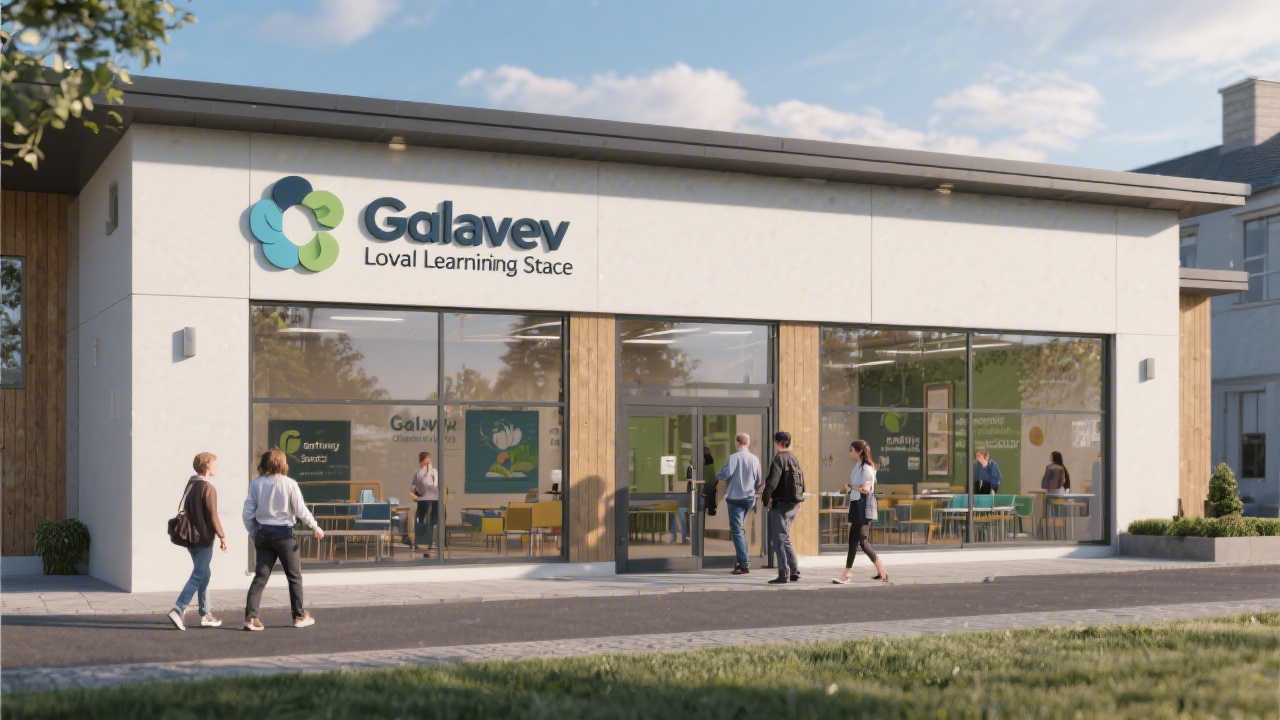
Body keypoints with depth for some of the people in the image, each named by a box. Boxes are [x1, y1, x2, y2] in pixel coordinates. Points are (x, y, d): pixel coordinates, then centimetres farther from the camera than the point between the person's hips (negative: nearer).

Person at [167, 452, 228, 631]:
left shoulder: (190, 485, 12)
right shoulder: (208, 488, -14)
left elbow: (186, 511, 16)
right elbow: (212, 516, -17)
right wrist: (222, 536, -10)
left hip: (191, 537, 9)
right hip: (204, 539, -9)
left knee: (204, 574, 15)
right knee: (198, 576, -7)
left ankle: (206, 614, 18)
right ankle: (178, 610, -15)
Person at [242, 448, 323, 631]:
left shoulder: (256, 483, -2)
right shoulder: (289, 484, -10)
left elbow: (247, 514, -1)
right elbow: (301, 511, -8)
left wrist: (254, 535, 11)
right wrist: (316, 528, 6)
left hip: (263, 534, 3)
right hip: (284, 534, -3)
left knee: (260, 576, 5)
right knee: (294, 576, 11)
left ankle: (250, 617, -5)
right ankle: (299, 616, 19)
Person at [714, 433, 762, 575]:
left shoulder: (734, 457, -11)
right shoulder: (755, 459, 4)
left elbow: (726, 474, -20)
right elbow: (758, 481, 9)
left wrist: (717, 475, 2)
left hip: (735, 498, -6)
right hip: (750, 498, 6)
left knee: (737, 531, -5)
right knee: (740, 529, 19)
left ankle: (744, 564, -12)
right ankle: (742, 561, 20)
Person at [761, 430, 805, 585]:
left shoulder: (779, 458, -13)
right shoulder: (794, 459, 14)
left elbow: (772, 481, -20)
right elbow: (801, 482, 17)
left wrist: (766, 499, -11)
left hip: (781, 503, -9)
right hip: (794, 503, 9)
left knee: (779, 539, -4)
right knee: (785, 538, 18)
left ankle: (784, 574, -5)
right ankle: (794, 572, 19)